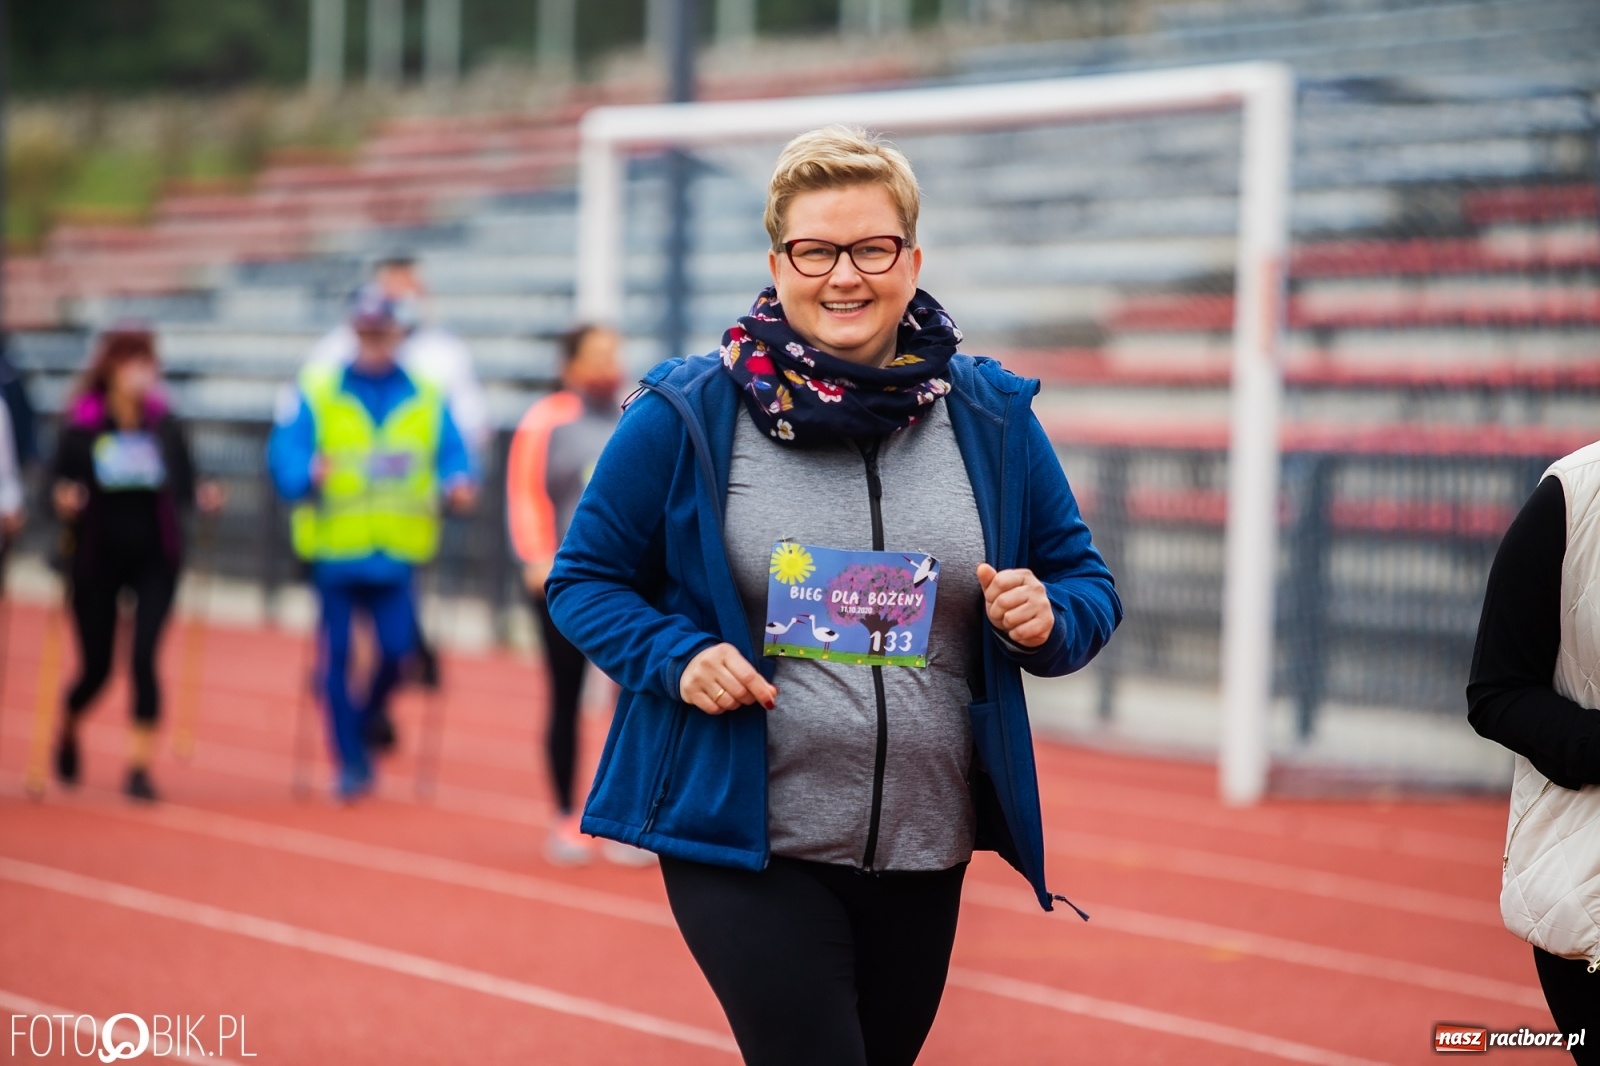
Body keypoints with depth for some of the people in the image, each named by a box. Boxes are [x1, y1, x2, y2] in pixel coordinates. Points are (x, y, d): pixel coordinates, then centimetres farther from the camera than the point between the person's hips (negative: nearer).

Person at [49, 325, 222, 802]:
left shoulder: (165, 424, -1)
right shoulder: (81, 426, -7)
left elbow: (181, 486, 5)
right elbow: (60, 482, -4)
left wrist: (202, 496, -15)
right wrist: (64, 500, -26)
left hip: (154, 560, 1)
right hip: (96, 561, -1)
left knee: (144, 657, -13)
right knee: (96, 667, 8)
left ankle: (141, 765, -6)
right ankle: (68, 730, 41)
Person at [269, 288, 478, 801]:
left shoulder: (427, 398, 8)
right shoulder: (318, 393, 1)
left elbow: (452, 452, 2)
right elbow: (285, 451, -9)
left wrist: (457, 483, -20)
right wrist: (307, 475, -29)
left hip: (396, 552, 2)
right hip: (335, 549, -1)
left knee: (395, 650, -3)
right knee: (337, 654, 0)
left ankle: (362, 731, 25)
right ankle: (349, 762, 12)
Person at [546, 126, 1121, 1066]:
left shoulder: (992, 418, 3)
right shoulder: (687, 416, -5)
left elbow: (1086, 583, 10)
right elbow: (585, 578, 3)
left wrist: (1049, 619, -13)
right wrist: (675, 658, -15)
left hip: (924, 854, 4)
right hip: (743, 847, -4)